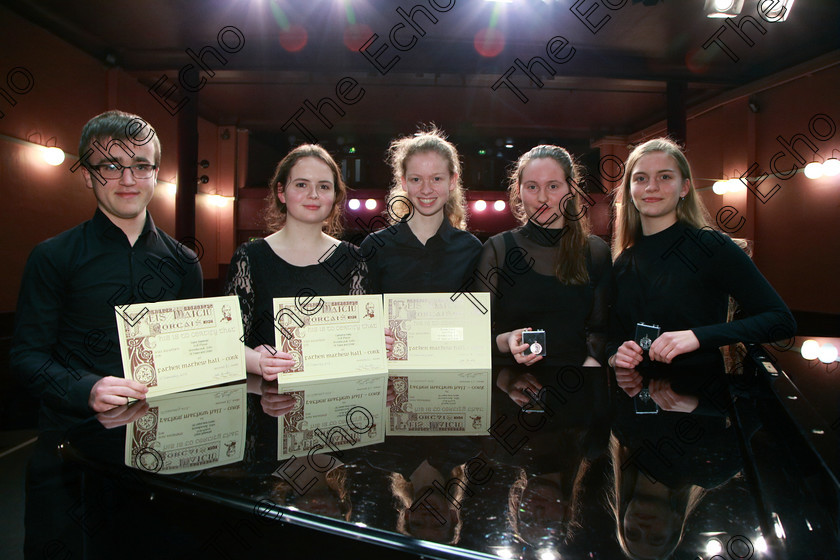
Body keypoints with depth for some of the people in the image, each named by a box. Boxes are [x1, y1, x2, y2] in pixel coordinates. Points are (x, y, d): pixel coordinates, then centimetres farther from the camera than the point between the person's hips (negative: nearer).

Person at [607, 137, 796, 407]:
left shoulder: (712, 247, -4)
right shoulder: (622, 262, 10)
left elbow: (783, 321, -9)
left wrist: (698, 336, -20)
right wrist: (615, 357, -4)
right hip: (637, 393, 3)